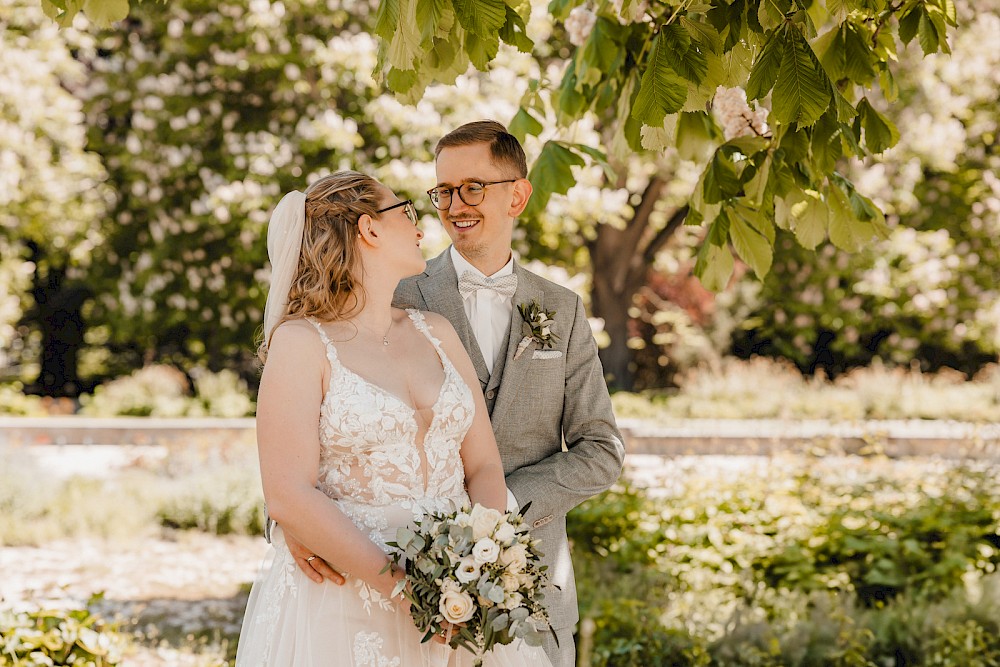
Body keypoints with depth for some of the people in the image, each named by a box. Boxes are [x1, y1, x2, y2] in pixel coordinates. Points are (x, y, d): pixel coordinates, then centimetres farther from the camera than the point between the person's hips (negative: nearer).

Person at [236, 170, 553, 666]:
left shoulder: (435, 334, 11)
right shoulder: (301, 343, -6)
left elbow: (484, 466, 8)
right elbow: (289, 496, -14)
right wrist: (405, 583, -21)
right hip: (341, 608, -5)